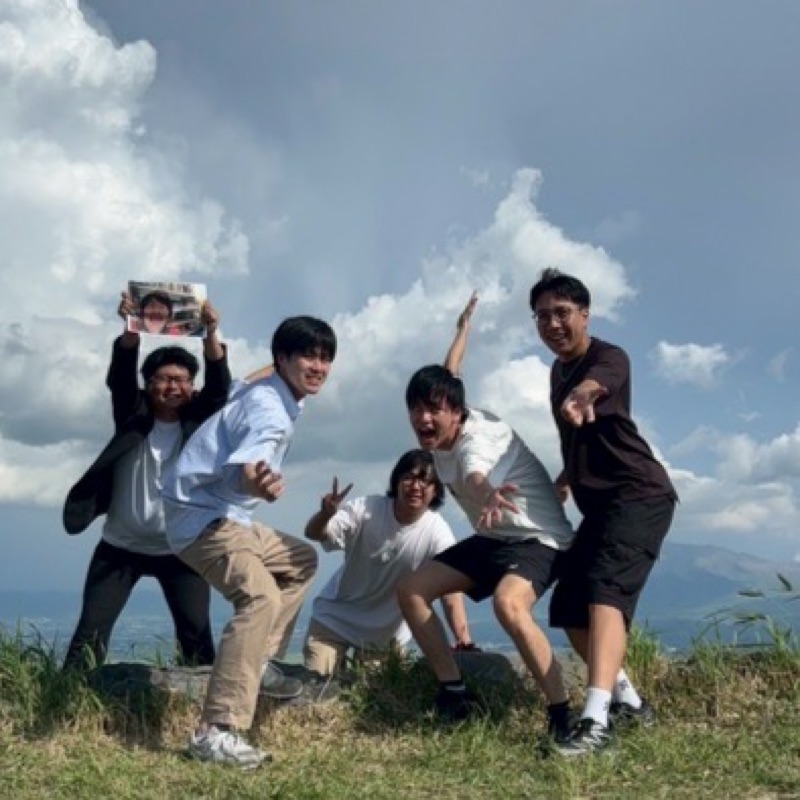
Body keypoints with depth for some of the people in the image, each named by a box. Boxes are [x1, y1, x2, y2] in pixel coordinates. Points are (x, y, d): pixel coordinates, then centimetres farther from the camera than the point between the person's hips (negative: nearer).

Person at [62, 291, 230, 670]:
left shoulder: (199, 418, -1)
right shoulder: (133, 414, -1)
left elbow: (220, 384, -17)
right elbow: (120, 375, -17)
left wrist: (211, 333, -34)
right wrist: (131, 327, -35)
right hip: (121, 546, 0)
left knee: (197, 634, -4)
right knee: (90, 632, -3)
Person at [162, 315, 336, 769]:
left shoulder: (275, 396, 9)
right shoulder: (268, 407, -21)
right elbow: (242, 464, -43)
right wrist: (254, 482, -65)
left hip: (227, 516, 11)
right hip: (202, 516, -11)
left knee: (302, 560, 24)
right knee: (262, 597, -31)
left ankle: (261, 662, 25)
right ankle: (217, 732, -34)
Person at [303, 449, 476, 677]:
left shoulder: (438, 533, -21)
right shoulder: (367, 508, -21)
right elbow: (313, 534, -24)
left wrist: (464, 641, -40)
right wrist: (326, 514, -47)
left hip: (388, 630, 1)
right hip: (336, 615, -1)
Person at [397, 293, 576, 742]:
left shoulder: (477, 437, -28)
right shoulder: (444, 429, -5)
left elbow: (475, 476, -56)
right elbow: (449, 376, 18)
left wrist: (487, 498, -79)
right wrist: (464, 328, 34)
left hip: (539, 538, -9)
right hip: (494, 539, 9)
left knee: (508, 604, -39)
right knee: (412, 590, 0)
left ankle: (563, 716, -29)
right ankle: (455, 694, 7)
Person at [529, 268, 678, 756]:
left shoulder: (609, 358, -14)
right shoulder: (558, 372, 12)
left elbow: (594, 385, -41)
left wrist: (581, 395, -62)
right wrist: (566, 477, 29)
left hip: (640, 493, -9)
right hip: (599, 502, 9)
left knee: (605, 591, -27)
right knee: (569, 608, 8)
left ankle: (596, 721, -36)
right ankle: (628, 700, 26)